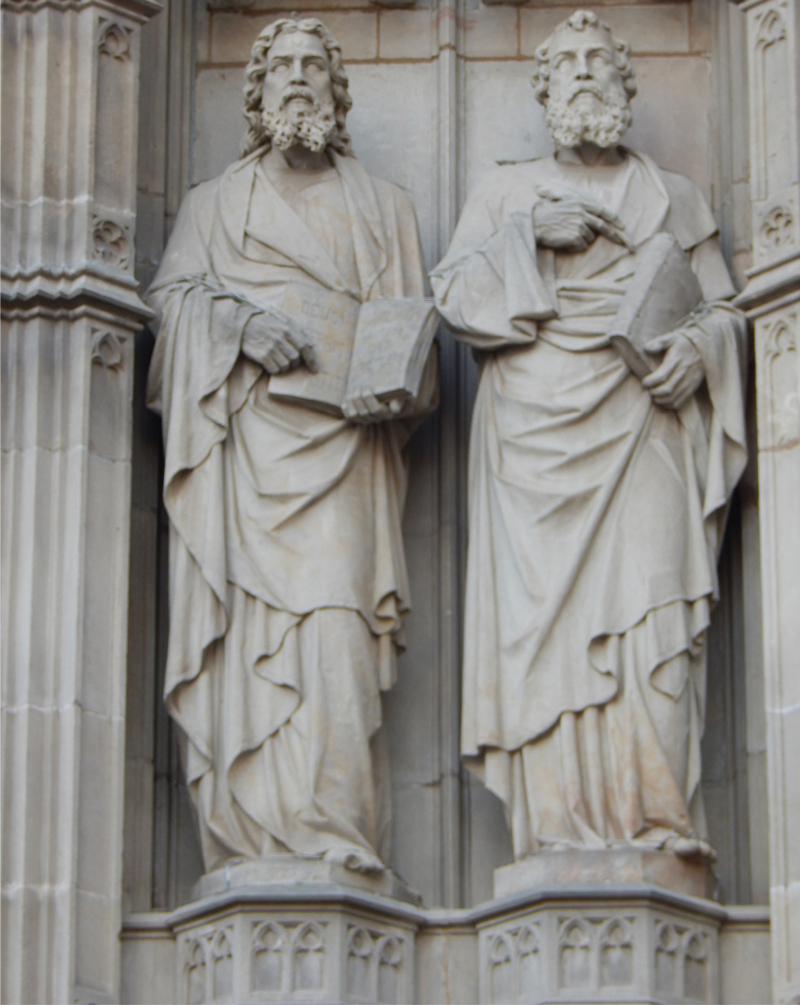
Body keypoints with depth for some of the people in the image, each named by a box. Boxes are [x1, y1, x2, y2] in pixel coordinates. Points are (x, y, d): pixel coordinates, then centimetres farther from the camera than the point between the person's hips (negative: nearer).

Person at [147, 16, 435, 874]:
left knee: (333, 622, -19)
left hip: (336, 444, -1)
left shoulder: (380, 207, 21)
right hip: (239, 442, 1)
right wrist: (245, 325, -14)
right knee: (244, 628, -10)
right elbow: (174, 291, 7)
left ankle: (334, 832, -28)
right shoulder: (214, 203, 22)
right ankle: (253, 836, -13)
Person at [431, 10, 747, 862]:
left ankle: (655, 821, -18)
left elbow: (723, 309, 16)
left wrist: (697, 345, -6)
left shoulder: (672, 198, 20)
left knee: (648, 608, -14)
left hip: (639, 426, 0)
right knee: (543, 613, -11)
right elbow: (450, 291, 8)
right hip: (535, 432, 0)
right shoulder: (505, 193, 19)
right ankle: (560, 826, -15)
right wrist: (529, 239, -6)